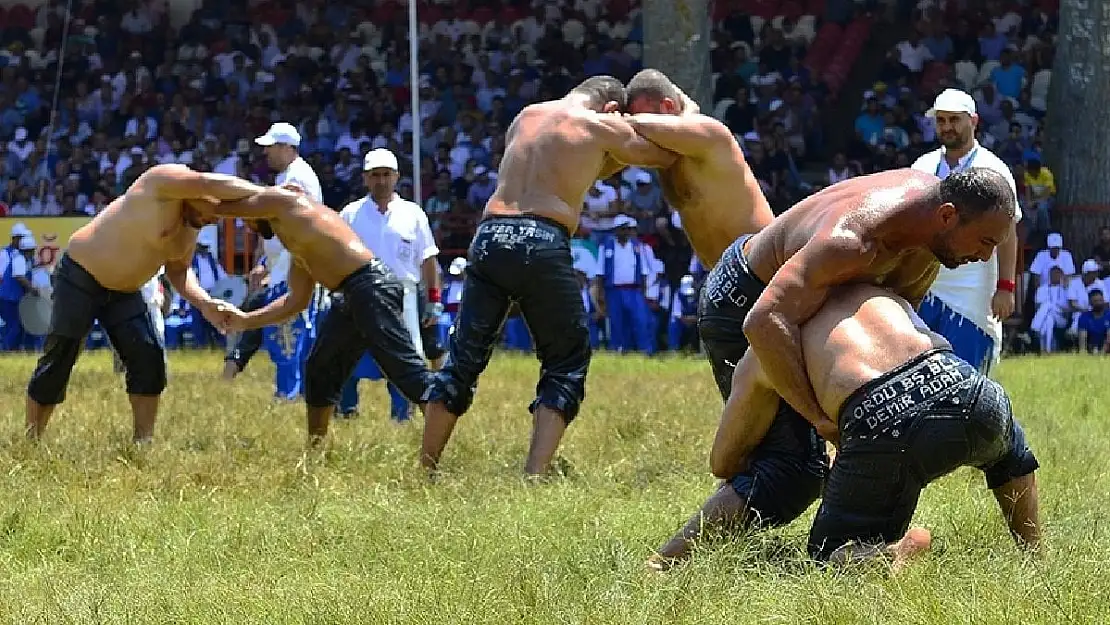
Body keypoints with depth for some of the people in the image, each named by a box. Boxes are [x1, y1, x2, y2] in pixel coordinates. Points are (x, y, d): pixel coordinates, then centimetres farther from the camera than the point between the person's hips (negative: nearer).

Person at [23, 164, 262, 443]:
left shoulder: (193, 225, 2)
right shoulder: (165, 181, -25)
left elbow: (178, 270, 10)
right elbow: (216, 186, -40)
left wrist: (204, 303, -7)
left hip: (124, 291, 8)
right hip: (80, 278, -8)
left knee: (149, 357, -5)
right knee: (57, 362, -5)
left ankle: (144, 441, 1)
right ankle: (31, 441, 5)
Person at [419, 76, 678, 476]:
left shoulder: (526, 116, 22)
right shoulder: (603, 126, 8)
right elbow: (666, 156, 19)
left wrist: (618, 157, 33)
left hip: (489, 237, 5)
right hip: (541, 244, -5)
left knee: (464, 357, 13)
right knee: (566, 364, 8)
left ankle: (426, 469, 14)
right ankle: (535, 474, -5)